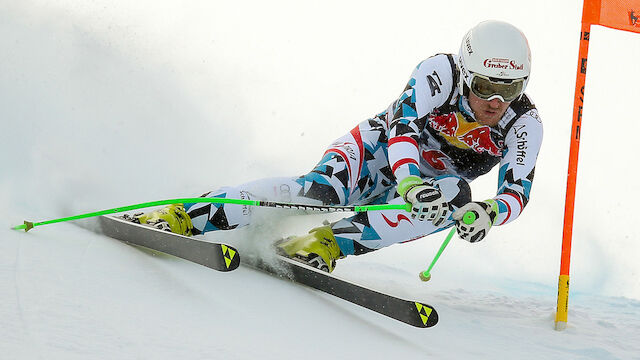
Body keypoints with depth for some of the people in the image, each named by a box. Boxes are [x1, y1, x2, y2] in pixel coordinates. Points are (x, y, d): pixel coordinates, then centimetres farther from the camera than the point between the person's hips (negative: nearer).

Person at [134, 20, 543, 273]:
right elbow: (403, 122, -37)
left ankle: (329, 243, -34)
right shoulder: (442, 71, -25)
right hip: (382, 147, -3)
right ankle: (185, 215, -36)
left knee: (458, 198, -34)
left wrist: (488, 213, -47)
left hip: (429, 182, 3)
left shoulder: (525, 124, -19)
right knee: (323, 188, -34)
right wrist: (408, 181, -56)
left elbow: (518, 192, -23)